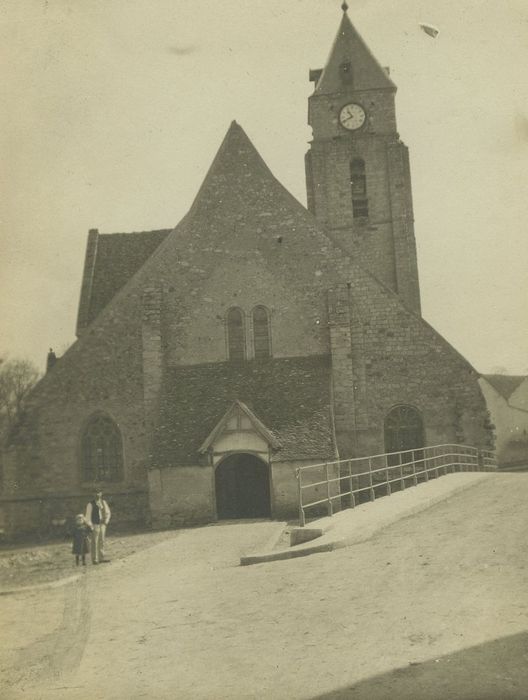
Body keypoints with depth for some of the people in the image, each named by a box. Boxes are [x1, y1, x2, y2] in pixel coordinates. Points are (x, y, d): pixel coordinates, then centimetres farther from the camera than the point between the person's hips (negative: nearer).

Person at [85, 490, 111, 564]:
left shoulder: (103, 502, 5)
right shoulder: (91, 504, -9)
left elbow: (108, 512, 13)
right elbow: (88, 515, -8)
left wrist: (106, 521, 4)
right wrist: (90, 526, -11)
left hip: (102, 524, 5)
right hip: (95, 525, -5)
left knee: (102, 541, 10)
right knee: (95, 542, -2)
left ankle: (101, 558, 18)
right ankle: (94, 559, 4)